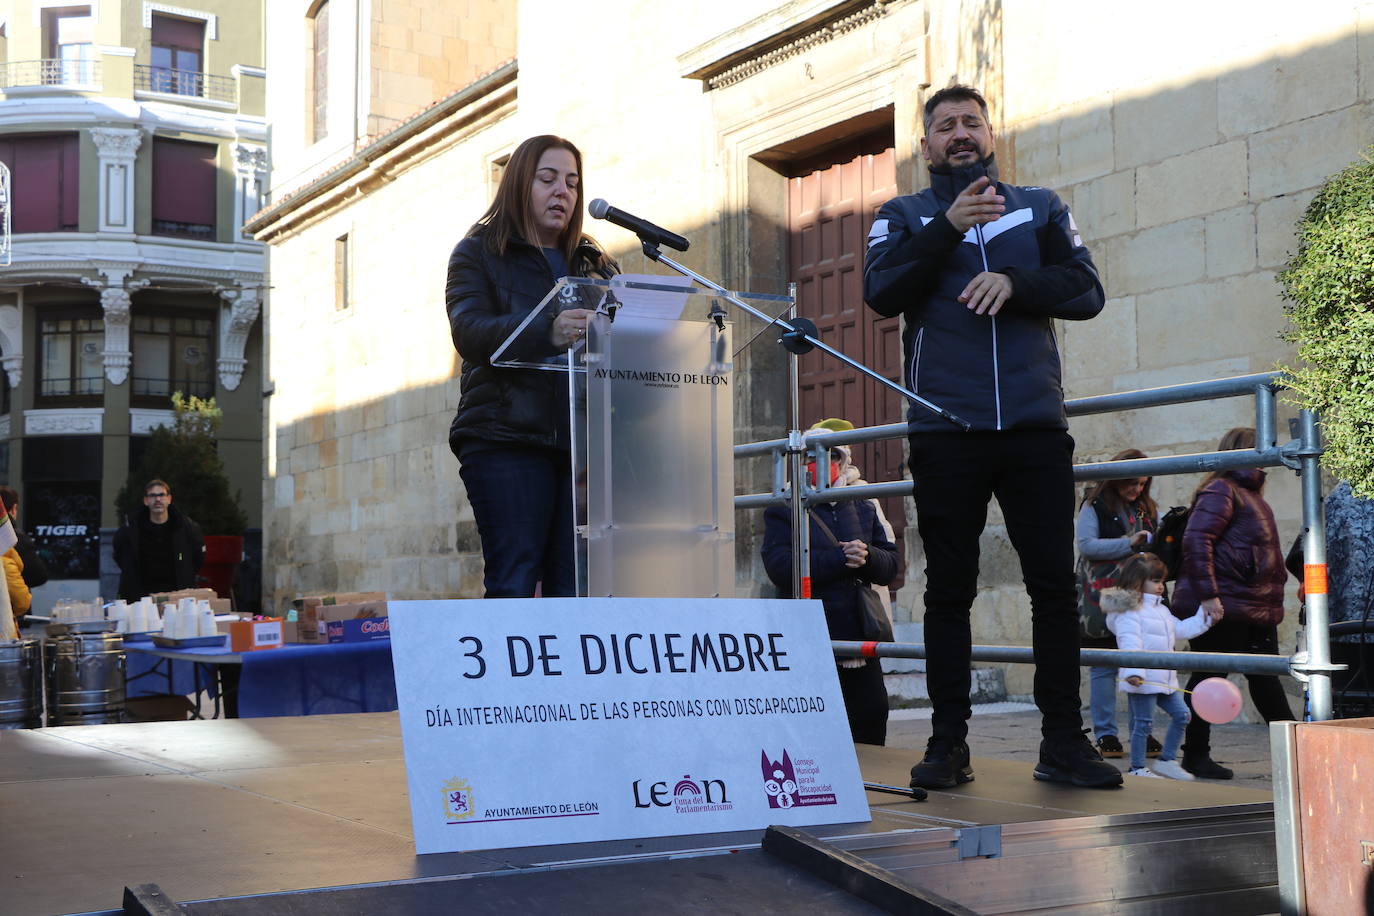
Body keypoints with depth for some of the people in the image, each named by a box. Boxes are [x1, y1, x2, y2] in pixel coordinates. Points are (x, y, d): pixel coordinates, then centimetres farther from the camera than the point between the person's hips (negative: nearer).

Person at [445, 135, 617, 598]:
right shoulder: (478, 253, 10)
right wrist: (546, 332, -27)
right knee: (514, 583, -10)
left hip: (582, 439, 4)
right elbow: (469, 331, -8)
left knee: (574, 588, -2)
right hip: (507, 440, -3)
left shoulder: (595, 264, 23)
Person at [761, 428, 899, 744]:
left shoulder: (862, 509, 20)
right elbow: (780, 567, -11)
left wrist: (866, 555, -11)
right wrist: (840, 558, -16)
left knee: (871, 727, 5)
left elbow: (889, 567, 12)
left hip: (860, 640, 5)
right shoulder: (783, 510, 5)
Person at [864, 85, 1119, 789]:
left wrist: (1014, 282, -10)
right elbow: (881, 293, -4)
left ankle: (1063, 741, 3)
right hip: (946, 432, -1)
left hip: (1034, 425, 1)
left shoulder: (1040, 208, 18)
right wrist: (948, 228, -13)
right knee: (949, 590, 2)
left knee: (1055, 584, -2)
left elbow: (1087, 291, 6)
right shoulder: (904, 217, 14)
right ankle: (948, 743, 7)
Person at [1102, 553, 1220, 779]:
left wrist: (1205, 618, 25)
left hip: (1164, 679, 9)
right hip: (1142, 680, -9)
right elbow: (1129, 642, -23)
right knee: (1143, 722, -4)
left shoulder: (1160, 609, 20)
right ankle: (1137, 768, 6)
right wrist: (1132, 671, -34)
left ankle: (1167, 760, 19)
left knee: (1181, 714, 9)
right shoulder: (1130, 610, -12)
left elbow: (1180, 629, 30)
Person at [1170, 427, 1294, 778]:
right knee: (1209, 677, -2)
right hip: (1221, 607, -10)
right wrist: (1207, 595, -26)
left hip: (1257, 609, 10)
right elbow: (1196, 541, -21)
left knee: (1266, 679, 13)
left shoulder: (1249, 493, 20)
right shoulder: (1221, 490, -11)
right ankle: (1195, 754, 6)